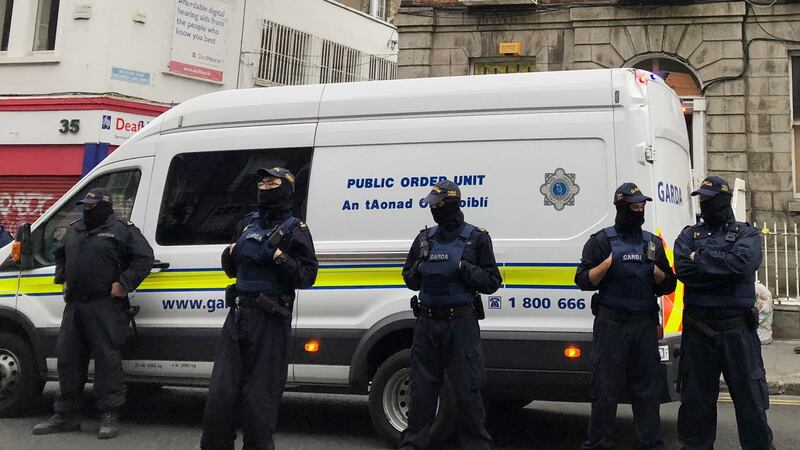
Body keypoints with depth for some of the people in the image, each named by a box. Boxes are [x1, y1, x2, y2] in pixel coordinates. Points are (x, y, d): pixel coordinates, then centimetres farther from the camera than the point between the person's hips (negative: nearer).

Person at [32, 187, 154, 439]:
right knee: (68, 359, 9)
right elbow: (60, 255, 34)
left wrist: (123, 284, -14)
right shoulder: (74, 230, 18)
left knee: (107, 359, -6)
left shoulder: (122, 231, -4)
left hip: (105, 307, -7)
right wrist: (62, 279, 18)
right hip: (74, 305, 7)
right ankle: (66, 415, 19)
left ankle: (109, 417, 0)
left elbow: (144, 258, -9)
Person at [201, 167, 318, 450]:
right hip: (238, 312, 6)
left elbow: (308, 276, -8)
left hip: (270, 319, -6)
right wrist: (229, 254, 4)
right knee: (221, 391, 6)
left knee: (259, 395, 1)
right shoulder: (249, 222, 16)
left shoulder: (294, 230, -2)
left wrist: (282, 259, -22)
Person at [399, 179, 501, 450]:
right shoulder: (425, 238, 12)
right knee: (421, 389, 10)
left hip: (461, 324, -4)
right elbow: (410, 280, 18)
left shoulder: (477, 238, 0)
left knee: (467, 390, -1)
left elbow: (492, 283, -2)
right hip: (426, 323, 4)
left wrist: (465, 268, -17)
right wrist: (418, 269, -4)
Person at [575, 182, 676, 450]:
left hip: (645, 325, 4)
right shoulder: (602, 240, 2)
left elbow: (668, 285, 17)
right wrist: (607, 263, -17)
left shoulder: (652, 242, 15)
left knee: (648, 389, 8)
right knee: (605, 389, 1)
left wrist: (657, 272, -3)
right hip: (611, 324, -4)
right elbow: (583, 281, -3)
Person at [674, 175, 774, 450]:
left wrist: (701, 258, -8)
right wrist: (723, 267, -13)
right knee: (696, 399, 10)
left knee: (750, 398, 3)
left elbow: (742, 262, -17)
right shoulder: (689, 235, 10)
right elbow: (683, 269, -8)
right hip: (698, 329, 2)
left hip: (736, 328, -2)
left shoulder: (746, 234, 5)